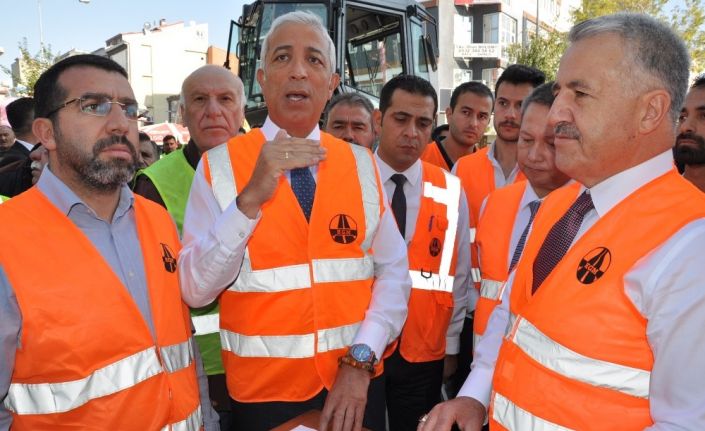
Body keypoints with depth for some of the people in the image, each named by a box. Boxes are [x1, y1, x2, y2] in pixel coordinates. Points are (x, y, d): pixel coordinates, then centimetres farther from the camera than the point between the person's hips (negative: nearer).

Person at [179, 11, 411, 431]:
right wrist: (251, 198, -25)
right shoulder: (220, 165, -7)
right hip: (263, 388, -1)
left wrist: (361, 359, -13)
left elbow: (394, 273, -3)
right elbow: (194, 290, -14)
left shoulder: (363, 165, -1)